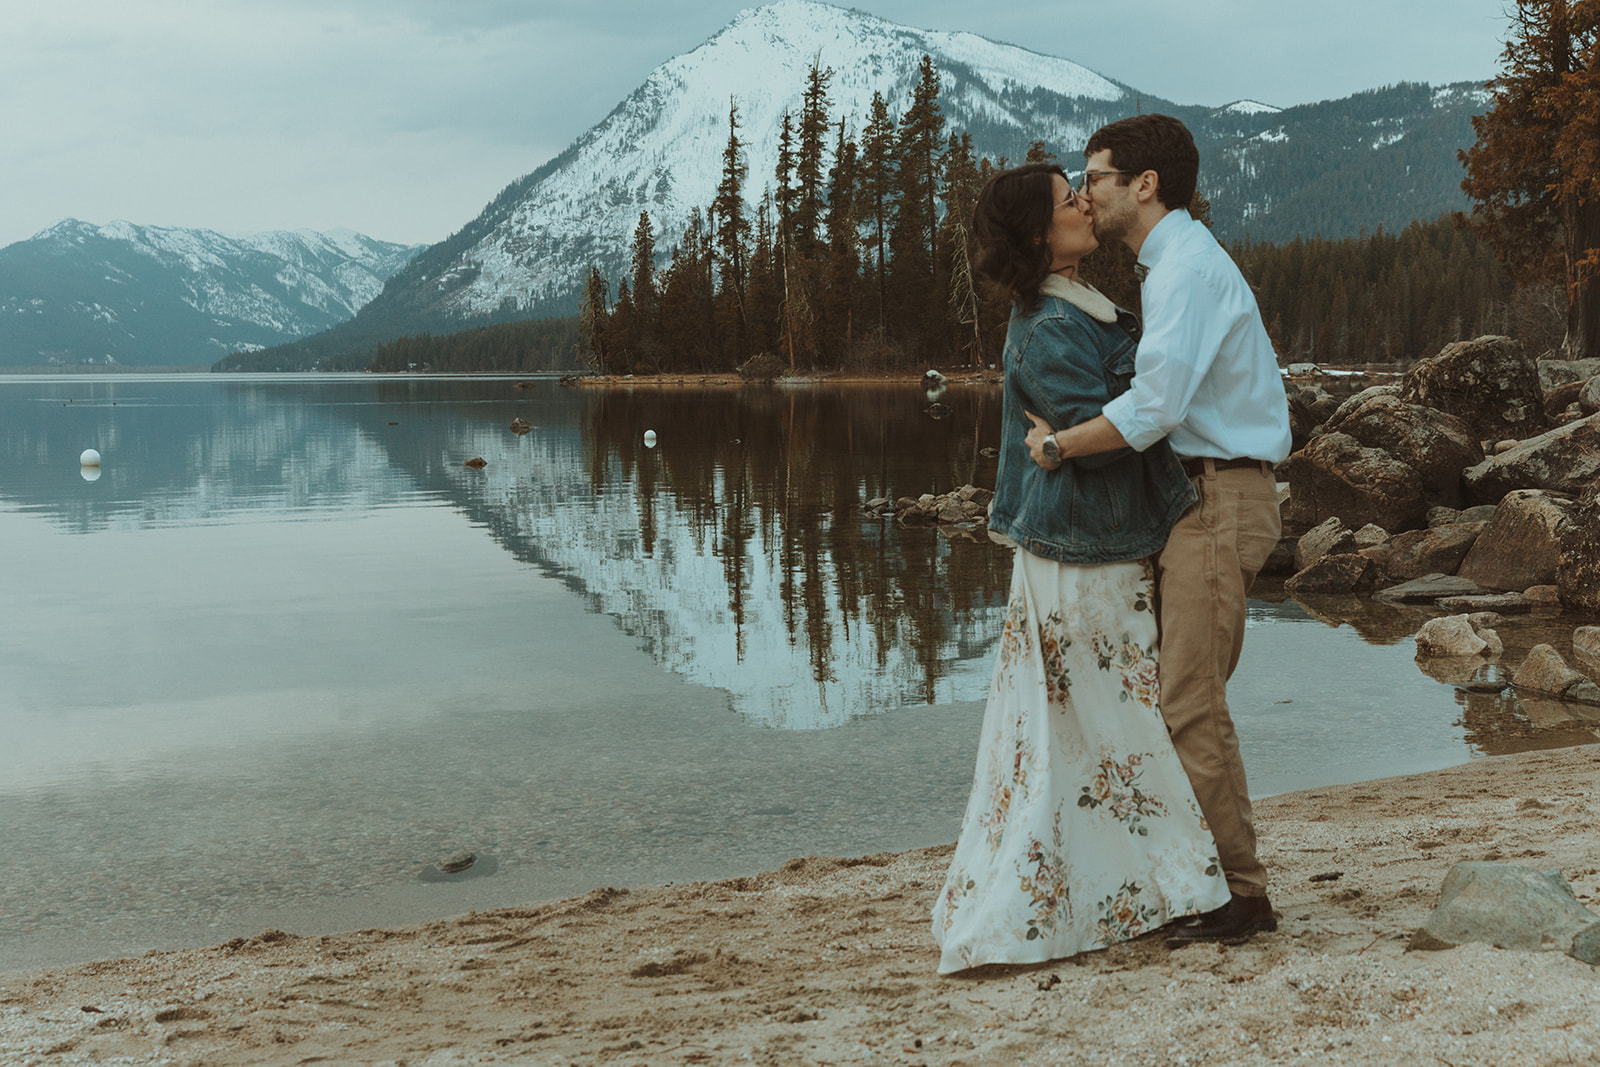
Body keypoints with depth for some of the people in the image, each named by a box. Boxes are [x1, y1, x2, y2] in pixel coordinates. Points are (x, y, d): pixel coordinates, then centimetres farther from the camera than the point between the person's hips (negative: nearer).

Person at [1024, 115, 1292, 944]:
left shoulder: (1187, 266, -15)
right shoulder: (1171, 264, 18)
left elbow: (1155, 406, -24)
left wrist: (1059, 446, -14)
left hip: (1221, 497, -10)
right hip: (1205, 494, 10)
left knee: (1191, 701, -9)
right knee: (1187, 693, 12)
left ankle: (1242, 892, -2)